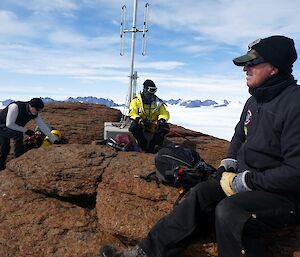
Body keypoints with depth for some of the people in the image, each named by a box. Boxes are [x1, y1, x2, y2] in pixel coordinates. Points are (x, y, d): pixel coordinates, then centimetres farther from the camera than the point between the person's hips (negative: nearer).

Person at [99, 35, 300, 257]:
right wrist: (228, 165, 3)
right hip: (248, 179, 8)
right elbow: (239, 136, 20)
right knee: (201, 195, -8)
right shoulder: (255, 100, 8)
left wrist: (245, 181, -21)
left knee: (228, 211, -33)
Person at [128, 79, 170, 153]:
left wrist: (162, 119, -24)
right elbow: (132, 113, -10)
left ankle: (152, 146, -10)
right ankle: (144, 146, -13)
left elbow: (164, 113, 0)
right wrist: (139, 120, -31)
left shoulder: (158, 102, 4)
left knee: (165, 127, -24)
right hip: (141, 124, -2)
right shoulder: (136, 100, -3)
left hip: (154, 125, 2)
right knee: (134, 127, -34)